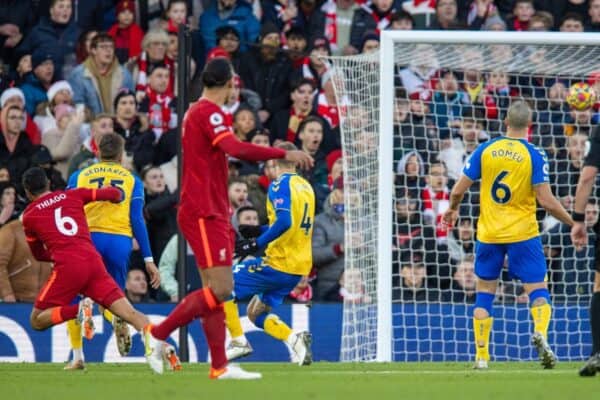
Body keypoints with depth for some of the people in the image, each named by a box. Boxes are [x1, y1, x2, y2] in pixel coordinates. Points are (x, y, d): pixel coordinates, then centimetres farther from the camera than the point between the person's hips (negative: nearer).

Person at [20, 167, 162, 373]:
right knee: (128, 311, -7)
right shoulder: (73, 195, 20)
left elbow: (39, 254, 27)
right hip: (94, 260, 3)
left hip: (67, 265, -3)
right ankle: (150, 336, -40)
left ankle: (79, 310, -18)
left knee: (37, 321, 9)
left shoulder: (29, 215, 15)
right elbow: (115, 194, 22)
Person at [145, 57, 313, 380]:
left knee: (219, 290, 7)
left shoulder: (198, 112, 19)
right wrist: (285, 154, -27)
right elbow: (234, 149, -28)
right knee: (219, 289, -14)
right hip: (204, 214, -10)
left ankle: (219, 366, 5)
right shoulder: (208, 112, -12)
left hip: (211, 213, 10)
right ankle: (158, 335, -7)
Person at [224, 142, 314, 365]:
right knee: (257, 313, 16)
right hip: (300, 267, 8)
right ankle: (295, 340, -6)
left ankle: (238, 341, -2)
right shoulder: (306, 186, 15)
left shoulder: (280, 185, -10)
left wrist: (257, 244, -20)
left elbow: (284, 221, -25)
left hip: (278, 262, -8)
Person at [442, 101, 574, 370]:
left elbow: (458, 190, 2)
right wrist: (573, 223, 1)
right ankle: (540, 333, -27)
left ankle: (481, 356, 11)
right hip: (523, 233, -2)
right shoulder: (534, 155, -7)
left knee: (484, 292, 12)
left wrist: (452, 209, 23)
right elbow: (546, 200, -12)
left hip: (488, 234, 2)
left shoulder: (484, 151, -1)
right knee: (537, 289, 2)